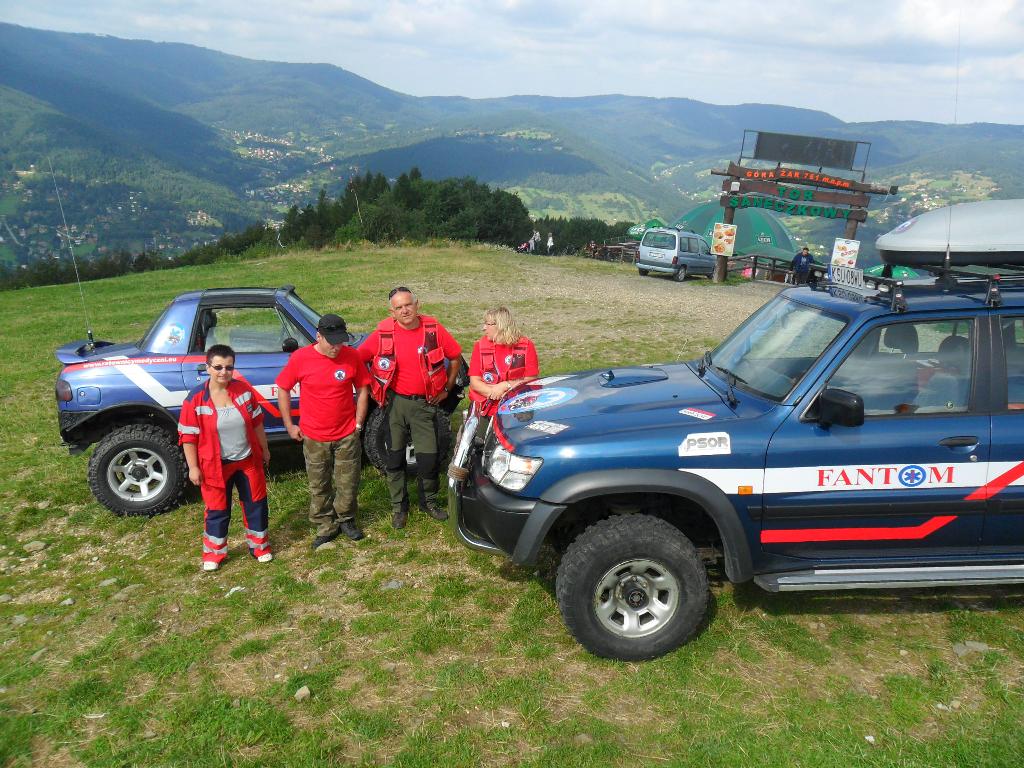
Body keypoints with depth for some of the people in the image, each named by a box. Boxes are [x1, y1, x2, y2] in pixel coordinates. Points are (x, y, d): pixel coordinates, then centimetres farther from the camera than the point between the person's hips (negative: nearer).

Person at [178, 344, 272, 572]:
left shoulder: (244, 390, -6)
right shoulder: (196, 399, -16)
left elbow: (256, 422, 5)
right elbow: (188, 436, -10)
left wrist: (264, 449, 11)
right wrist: (193, 467, -10)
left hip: (248, 460, 3)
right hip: (216, 465, -3)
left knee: (256, 503, 14)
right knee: (217, 510, 11)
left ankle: (259, 545, 33)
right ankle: (214, 553, 30)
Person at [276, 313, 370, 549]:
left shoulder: (352, 356, -7)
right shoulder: (300, 358, -11)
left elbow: (362, 390, 2)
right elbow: (283, 390, 0)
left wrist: (358, 424, -2)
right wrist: (289, 425, 0)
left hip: (347, 435, 1)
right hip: (314, 437, 0)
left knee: (348, 484, 11)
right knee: (319, 487, 12)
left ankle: (346, 519, 34)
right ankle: (326, 526, 28)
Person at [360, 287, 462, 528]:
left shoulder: (433, 329, -7)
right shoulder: (383, 333, -8)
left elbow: (456, 356, 5)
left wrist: (446, 388, 5)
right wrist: (372, 390, 2)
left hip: (425, 402, 0)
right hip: (395, 402, 0)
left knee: (428, 457, 3)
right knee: (395, 457, 7)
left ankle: (429, 501, 26)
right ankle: (399, 506, 24)